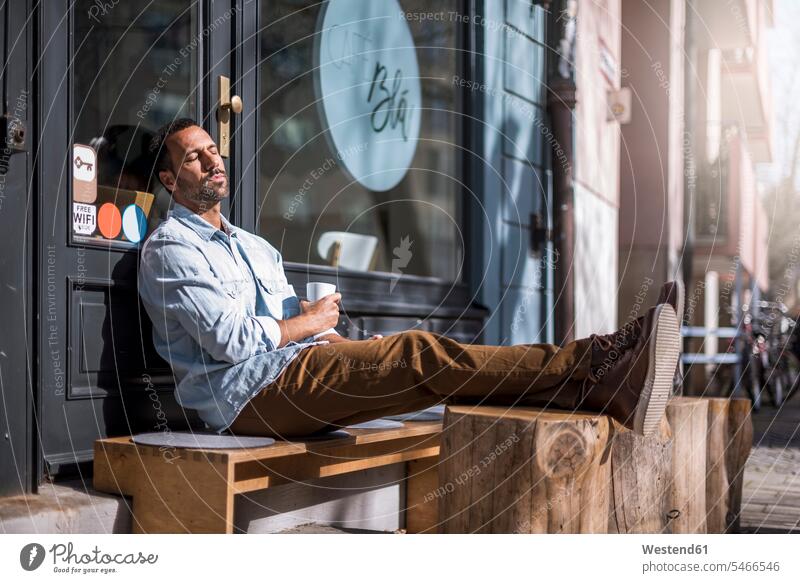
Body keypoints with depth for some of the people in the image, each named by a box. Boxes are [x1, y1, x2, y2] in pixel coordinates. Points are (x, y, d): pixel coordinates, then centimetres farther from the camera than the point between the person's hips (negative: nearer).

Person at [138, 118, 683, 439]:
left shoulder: (255, 246, 29)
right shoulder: (170, 247, 0)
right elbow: (230, 339, -14)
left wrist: (344, 345, -1)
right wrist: (310, 321, 0)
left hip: (303, 369, 8)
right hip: (247, 390, -8)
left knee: (413, 358, -14)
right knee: (418, 353, -26)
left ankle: (610, 388, -28)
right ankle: (589, 368, -35)